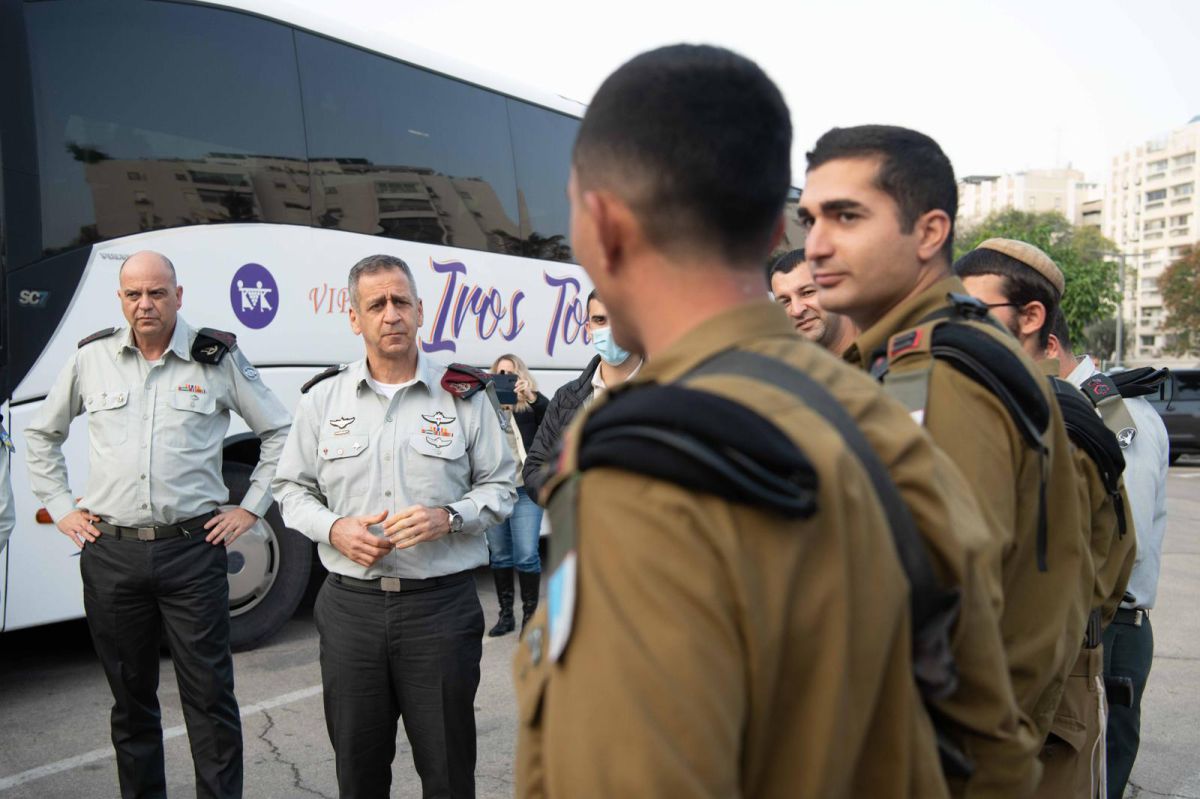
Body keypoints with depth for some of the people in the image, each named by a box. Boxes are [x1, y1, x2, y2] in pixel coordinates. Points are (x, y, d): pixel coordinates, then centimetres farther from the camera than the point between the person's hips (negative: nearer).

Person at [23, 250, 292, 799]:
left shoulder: (218, 358, 0)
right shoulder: (91, 359, 8)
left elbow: (280, 432, 6)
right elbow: (41, 434, 22)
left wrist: (250, 508, 2)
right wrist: (59, 507, 12)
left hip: (192, 549, -2)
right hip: (110, 553, 3)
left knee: (210, 694, 0)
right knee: (130, 695, 14)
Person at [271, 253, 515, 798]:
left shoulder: (462, 396, 1)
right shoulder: (323, 398, 6)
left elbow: (500, 485, 6)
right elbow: (292, 488, 12)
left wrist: (448, 517, -13)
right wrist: (334, 529, -8)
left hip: (441, 604, -2)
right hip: (350, 605, 2)